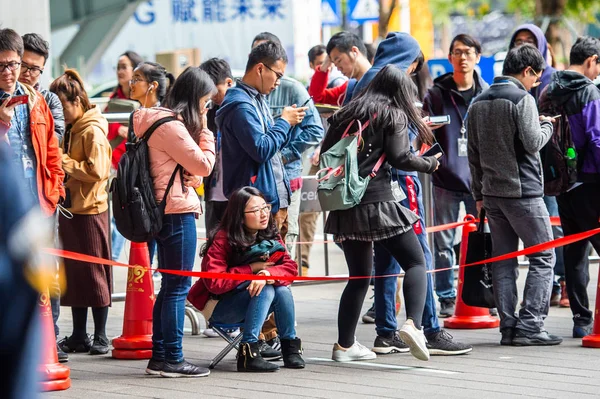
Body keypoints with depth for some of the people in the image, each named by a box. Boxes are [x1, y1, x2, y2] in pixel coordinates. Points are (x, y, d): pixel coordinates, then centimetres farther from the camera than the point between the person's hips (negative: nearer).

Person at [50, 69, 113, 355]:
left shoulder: (92, 131, -12)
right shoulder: (69, 130, 14)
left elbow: (97, 171, -21)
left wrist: (64, 162, -18)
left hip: (90, 210, -9)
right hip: (70, 208, 9)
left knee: (94, 273, -3)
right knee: (72, 272, 10)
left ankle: (100, 337, 3)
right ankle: (79, 337, 16)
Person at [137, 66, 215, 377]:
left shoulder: (164, 122, 16)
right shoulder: (171, 127, -15)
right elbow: (203, 166, -13)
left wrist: (200, 129, 8)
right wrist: (204, 131, -3)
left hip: (166, 211, 10)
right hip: (177, 211, -10)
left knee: (171, 285, 14)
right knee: (179, 286, -7)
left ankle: (159, 357, 17)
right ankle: (172, 359, -5)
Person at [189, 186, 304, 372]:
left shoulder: (271, 237, -2)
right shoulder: (222, 240, -20)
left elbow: (290, 267, -12)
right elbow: (214, 283, -29)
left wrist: (268, 274, -33)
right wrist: (252, 268, -24)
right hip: (220, 307, -5)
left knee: (282, 290, -24)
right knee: (266, 291, -30)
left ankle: (290, 348, -14)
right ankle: (248, 352, -37)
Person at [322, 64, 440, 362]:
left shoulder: (345, 114, 16)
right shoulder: (394, 115, 1)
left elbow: (324, 154, 14)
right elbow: (399, 157, -8)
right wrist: (429, 164, 7)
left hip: (344, 206, 6)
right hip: (378, 201, -6)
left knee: (358, 276, 14)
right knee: (415, 262, 1)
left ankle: (344, 345, 13)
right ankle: (413, 323, -22)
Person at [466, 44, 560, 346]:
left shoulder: (478, 103, 12)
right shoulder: (522, 99, -11)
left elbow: (473, 152, 15)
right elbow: (532, 143, -17)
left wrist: (479, 193, 19)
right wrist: (547, 126, 3)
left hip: (492, 193, 7)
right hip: (523, 192, -7)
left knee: (503, 262, 9)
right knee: (543, 258, -2)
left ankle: (508, 327, 6)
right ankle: (529, 326, -9)